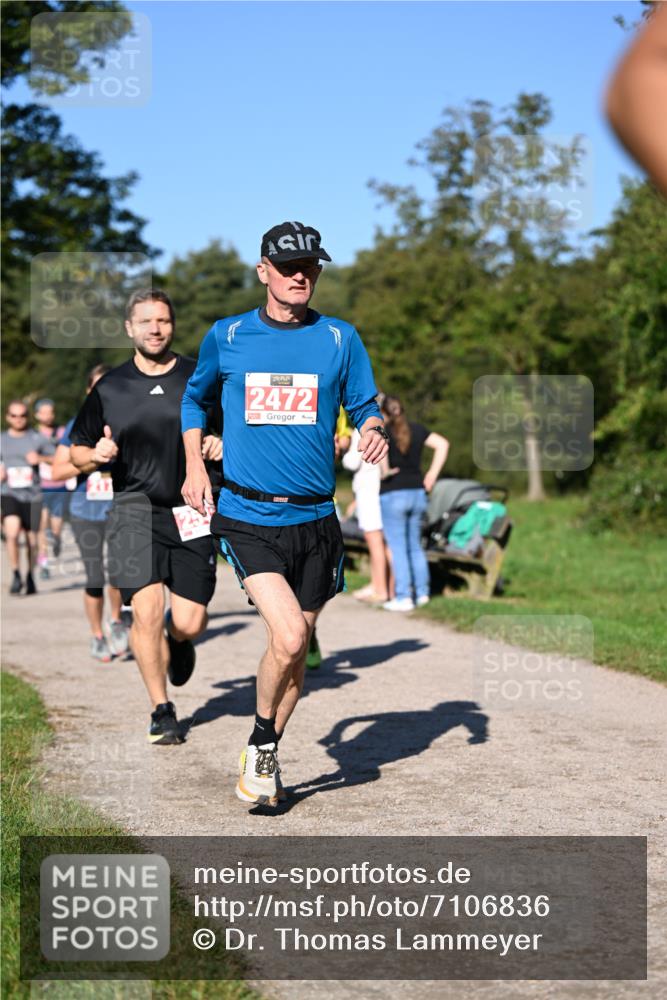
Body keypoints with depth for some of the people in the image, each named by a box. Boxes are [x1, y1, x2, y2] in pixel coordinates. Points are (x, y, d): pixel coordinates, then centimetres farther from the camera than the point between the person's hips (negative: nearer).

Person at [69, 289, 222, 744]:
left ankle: (177, 639, 38)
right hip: (135, 508, 0)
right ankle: (162, 711, 2)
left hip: (191, 510, 0)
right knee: (146, 609, -15)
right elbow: (77, 451, 14)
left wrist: (223, 445, -10)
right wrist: (95, 455, -8)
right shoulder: (110, 387, 7)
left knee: (189, 624, -2)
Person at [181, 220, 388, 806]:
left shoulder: (340, 338, 5)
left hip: (314, 519, 3)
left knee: (296, 648, 11)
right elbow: (195, 398, 21)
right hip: (247, 518, -2)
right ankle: (261, 742, 7)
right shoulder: (227, 337, 4)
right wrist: (194, 467, 12)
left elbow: (365, 407, 10)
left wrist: (374, 431, -13)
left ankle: (263, 757, 31)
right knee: (288, 637, -19)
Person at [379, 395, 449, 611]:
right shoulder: (416, 430, 9)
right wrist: (432, 474, 7)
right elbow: (442, 444, 7)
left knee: (397, 548, -1)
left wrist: (385, 471, -12)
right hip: (417, 492, 5)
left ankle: (403, 597, -1)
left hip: (393, 494, -5)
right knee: (415, 546, 16)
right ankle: (422, 592, 18)